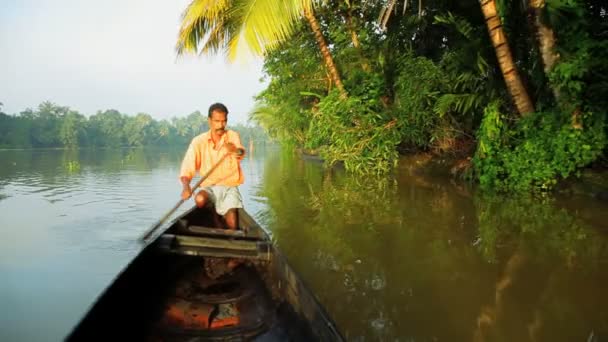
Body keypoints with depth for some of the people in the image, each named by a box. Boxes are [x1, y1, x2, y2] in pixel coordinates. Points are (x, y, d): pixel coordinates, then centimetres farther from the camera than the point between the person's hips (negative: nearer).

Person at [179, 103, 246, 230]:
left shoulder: (233, 136, -2)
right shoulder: (199, 141, -1)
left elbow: (241, 154, -23)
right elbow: (187, 168, -6)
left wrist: (236, 150, -48)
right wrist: (186, 187, -26)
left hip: (229, 187, -1)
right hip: (208, 187, 2)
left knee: (232, 225, -23)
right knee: (200, 199, -31)